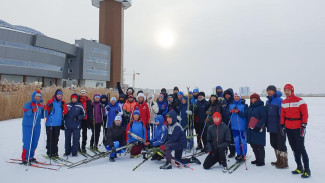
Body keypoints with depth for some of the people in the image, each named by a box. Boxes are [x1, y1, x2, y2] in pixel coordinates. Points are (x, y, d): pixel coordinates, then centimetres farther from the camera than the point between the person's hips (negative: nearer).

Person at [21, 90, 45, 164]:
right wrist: (32, 111, -41)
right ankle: (24, 158, 9)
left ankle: (31, 157, 24)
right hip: (28, 126, -5)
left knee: (35, 143, 10)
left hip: (37, 126, 5)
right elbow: (26, 112, -22)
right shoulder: (28, 104, -5)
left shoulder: (41, 106, 10)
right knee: (27, 143, -3)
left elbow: (42, 116, 11)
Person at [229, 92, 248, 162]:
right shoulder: (231, 105, 10)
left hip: (242, 126, -5)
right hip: (234, 125, 5)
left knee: (243, 140, -1)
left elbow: (245, 115, -13)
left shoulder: (244, 105, -5)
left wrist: (238, 112, -26)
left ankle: (243, 155, 9)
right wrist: (231, 111, -10)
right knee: (236, 140, 11)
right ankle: (238, 154, 23)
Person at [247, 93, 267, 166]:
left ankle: (261, 161, 10)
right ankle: (257, 159, 25)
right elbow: (247, 116, 23)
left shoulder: (261, 107, -8)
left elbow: (263, 118, -14)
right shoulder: (250, 107, 14)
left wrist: (258, 126, -19)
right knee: (253, 145, 12)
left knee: (260, 146, -2)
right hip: (251, 129, 7)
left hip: (259, 129, -7)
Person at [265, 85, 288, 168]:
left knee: (281, 144, 0)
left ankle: (284, 162, 11)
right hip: (271, 127, 9)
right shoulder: (268, 101, 13)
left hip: (279, 127, -8)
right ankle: (279, 161, 30)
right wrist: (266, 124, 16)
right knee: (274, 143, 16)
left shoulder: (279, 100, -13)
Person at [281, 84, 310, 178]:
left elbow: (305, 114, -8)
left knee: (301, 148, -5)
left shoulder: (299, 100, -7)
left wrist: (304, 126, -13)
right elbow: (282, 115, 14)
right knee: (294, 149, 10)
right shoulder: (283, 102, 10)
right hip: (288, 128, 6)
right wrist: (282, 125, 8)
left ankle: (307, 170, 4)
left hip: (298, 128, -6)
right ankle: (299, 167, 20)